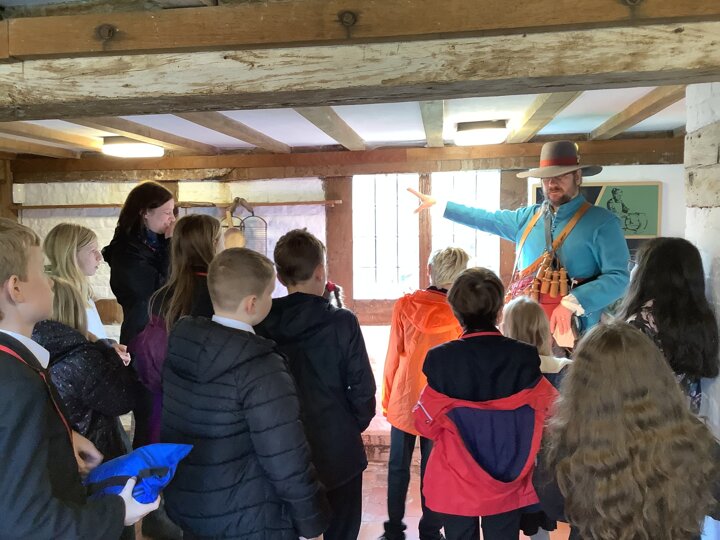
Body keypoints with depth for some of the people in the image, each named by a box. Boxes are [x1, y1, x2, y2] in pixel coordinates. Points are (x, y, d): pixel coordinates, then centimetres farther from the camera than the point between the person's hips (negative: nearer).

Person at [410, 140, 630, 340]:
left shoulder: (602, 222, -5)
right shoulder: (528, 217, 11)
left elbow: (618, 277, -12)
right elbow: (486, 218, 23)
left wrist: (571, 303, -23)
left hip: (570, 334, -4)